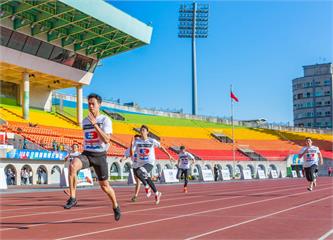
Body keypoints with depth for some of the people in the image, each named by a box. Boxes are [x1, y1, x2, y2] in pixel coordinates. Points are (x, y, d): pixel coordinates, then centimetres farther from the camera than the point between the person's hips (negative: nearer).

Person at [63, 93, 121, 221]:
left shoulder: (105, 120, -7)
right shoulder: (85, 121, 10)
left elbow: (106, 140, -21)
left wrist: (95, 124, -23)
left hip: (100, 156, -3)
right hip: (86, 154, 3)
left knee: (104, 185, 6)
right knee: (72, 165, -31)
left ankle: (115, 206, 33)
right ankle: (72, 198, -23)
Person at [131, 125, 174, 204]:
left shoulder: (152, 141, -4)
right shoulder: (137, 142, -1)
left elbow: (160, 147, 12)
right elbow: (132, 153, -9)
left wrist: (168, 155, 15)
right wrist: (131, 144, -24)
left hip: (149, 163, -4)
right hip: (140, 164, 4)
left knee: (138, 172, -30)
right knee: (147, 179, 12)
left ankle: (146, 186, -6)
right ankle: (157, 193, 35)